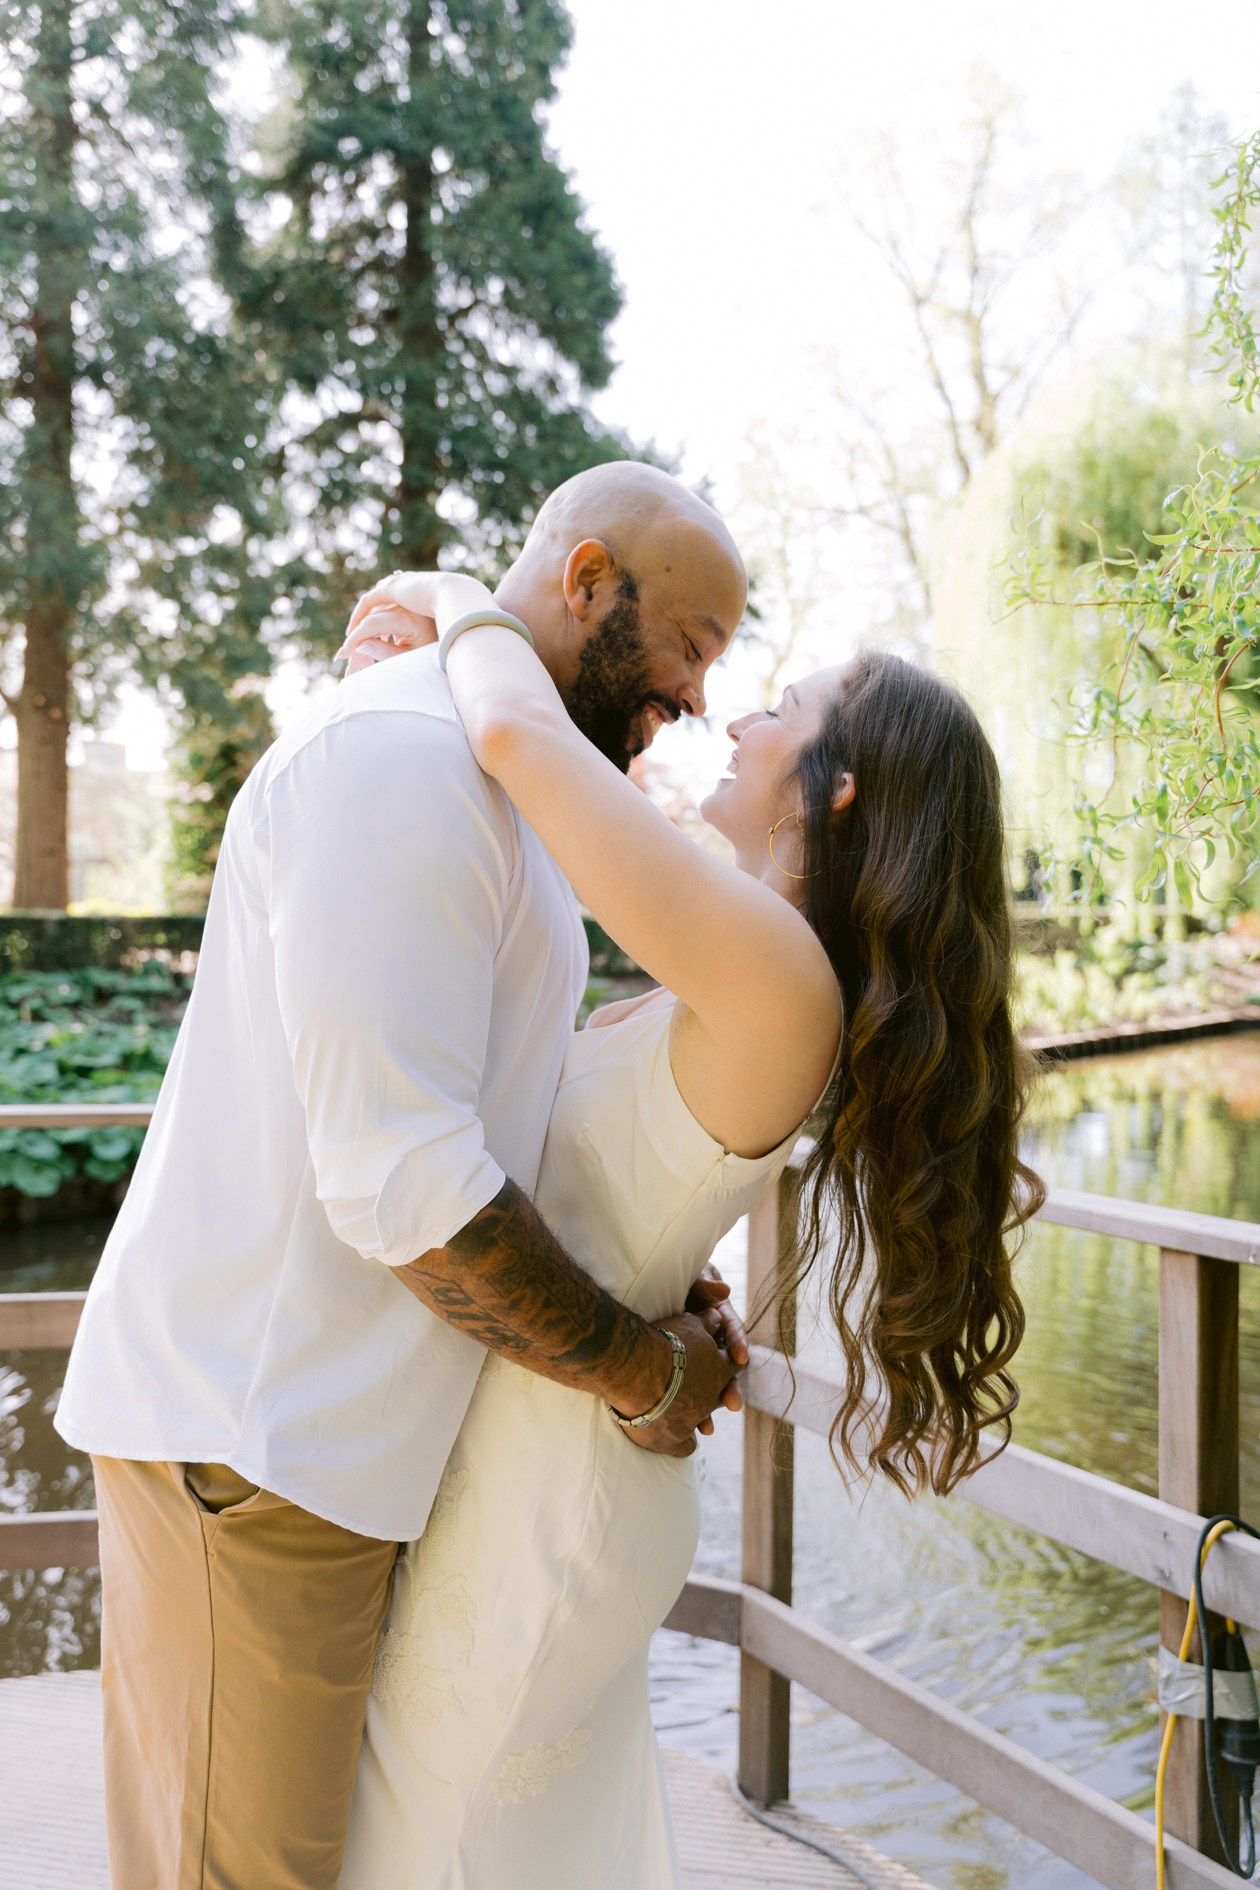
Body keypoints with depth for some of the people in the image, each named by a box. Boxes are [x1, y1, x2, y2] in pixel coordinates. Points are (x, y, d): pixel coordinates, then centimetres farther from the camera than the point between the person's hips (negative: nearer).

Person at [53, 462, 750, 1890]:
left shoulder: (483, 784, 17)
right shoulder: (402, 750, -18)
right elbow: (401, 1184, -24)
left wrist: (658, 1290, 9)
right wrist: (640, 1370, -11)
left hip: (334, 1433, 10)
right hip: (250, 1438, -10)